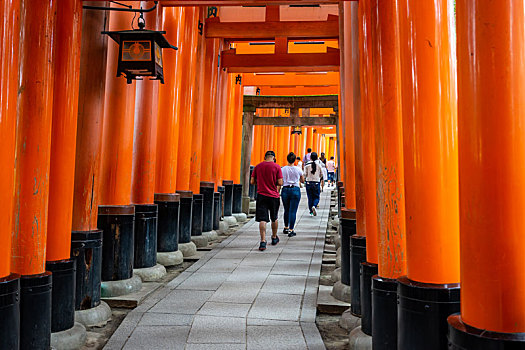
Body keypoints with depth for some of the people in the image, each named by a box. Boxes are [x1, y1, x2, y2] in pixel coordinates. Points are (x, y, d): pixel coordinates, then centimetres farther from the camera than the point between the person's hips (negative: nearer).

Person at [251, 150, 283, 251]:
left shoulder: (258, 166, 3)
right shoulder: (276, 166, -5)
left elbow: (252, 182, 4)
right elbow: (280, 183, -9)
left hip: (261, 195, 1)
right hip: (274, 196, -1)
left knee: (262, 219, -3)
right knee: (274, 218, 18)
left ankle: (263, 241, -14)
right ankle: (274, 238, 34)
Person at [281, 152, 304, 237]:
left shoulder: (283, 169, -1)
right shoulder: (298, 169, -1)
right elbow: (302, 180, 14)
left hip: (285, 190, 2)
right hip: (295, 190, -2)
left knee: (286, 210, 17)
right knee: (293, 211, 0)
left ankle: (286, 228, 28)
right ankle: (291, 230, -2)